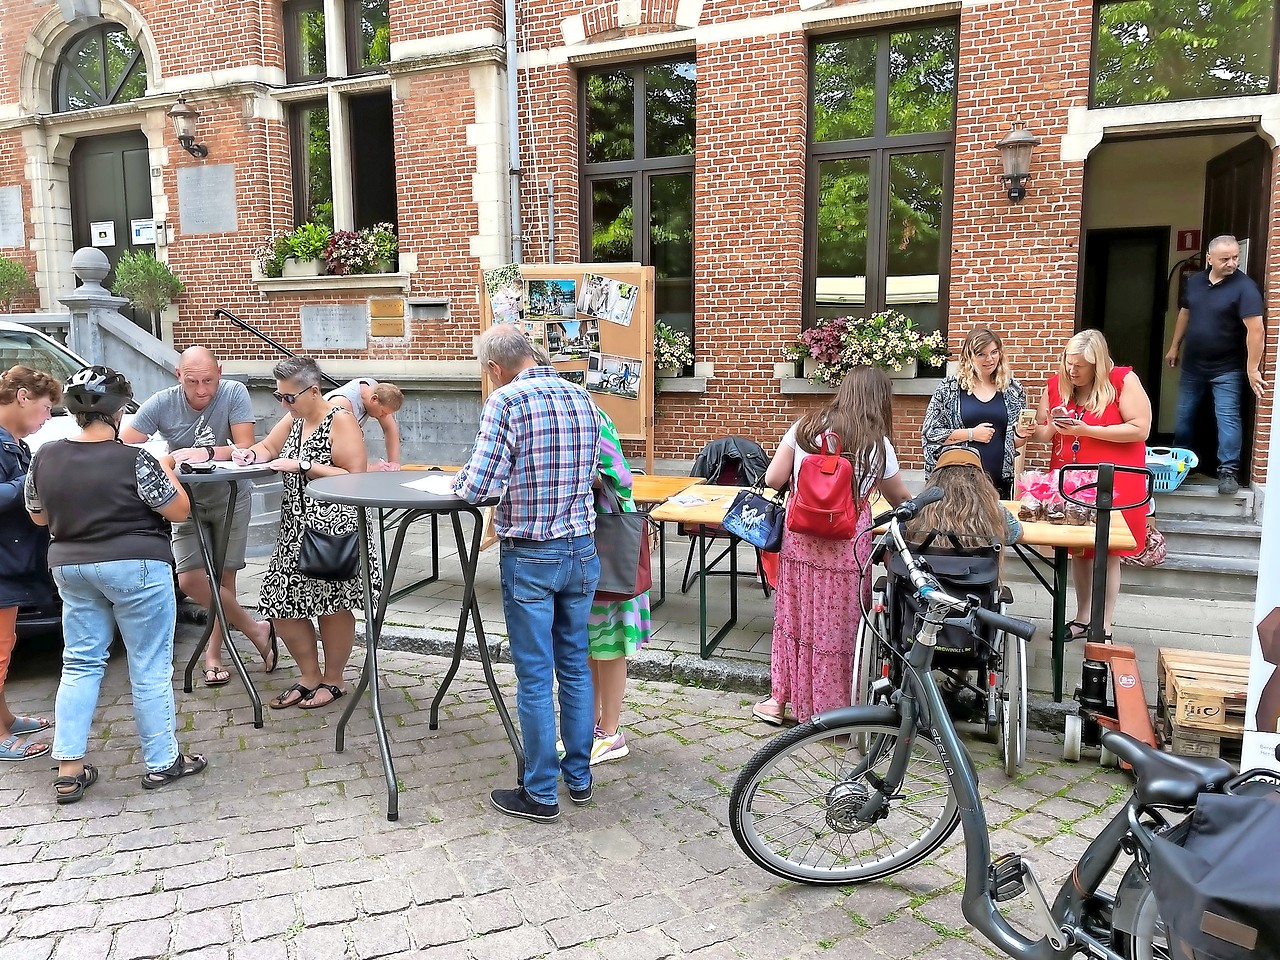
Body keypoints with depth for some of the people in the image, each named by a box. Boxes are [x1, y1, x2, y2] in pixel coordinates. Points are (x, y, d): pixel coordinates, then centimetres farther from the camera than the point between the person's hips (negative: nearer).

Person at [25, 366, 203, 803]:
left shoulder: (45, 456, -1)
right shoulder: (135, 460, -17)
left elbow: (38, 515, 12)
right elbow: (180, 510, -10)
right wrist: (166, 469, 5)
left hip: (70, 567, 6)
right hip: (135, 568, -5)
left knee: (80, 664, 15)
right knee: (150, 667, 5)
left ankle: (68, 770, 15)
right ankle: (162, 763, 15)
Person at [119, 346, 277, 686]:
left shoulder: (235, 394, -19)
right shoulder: (161, 403, -15)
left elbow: (246, 449, -22)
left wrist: (207, 453, -40)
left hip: (231, 497, -1)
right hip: (187, 499, 2)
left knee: (224, 578, 1)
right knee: (190, 580, -9)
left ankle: (213, 653, 20)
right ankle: (255, 629, 8)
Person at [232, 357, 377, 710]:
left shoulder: (340, 420, -11)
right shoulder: (293, 419, 12)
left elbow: (355, 477, -18)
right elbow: (268, 446, 25)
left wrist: (303, 466, -19)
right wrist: (251, 454, 2)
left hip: (333, 526, -8)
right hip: (296, 525, 8)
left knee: (332, 605, 4)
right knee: (280, 600, 5)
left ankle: (333, 680, 22)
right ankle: (309, 676, 23)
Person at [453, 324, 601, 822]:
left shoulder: (506, 401, -14)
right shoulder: (582, 397, 5)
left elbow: (477, 487, -17)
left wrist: (461, 481, 4)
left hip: (531, 557, -6)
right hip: (582, 550, 6)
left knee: (535, 677, 5)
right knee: (575, 667, 17)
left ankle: (541, 793, 16)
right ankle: (579, 775, 29)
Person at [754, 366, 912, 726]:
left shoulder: (805, 427, 1)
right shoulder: (877, 444, -3)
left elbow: (773, 479, 1)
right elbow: (900, 499, 11)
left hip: (800, 540, 3)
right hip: (846, 545, -2)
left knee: (794, 617, 14)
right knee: (838, 624, 9)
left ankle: (780, 699, 26)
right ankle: (830, 708, 20)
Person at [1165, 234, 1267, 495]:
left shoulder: (1244, 287, -16)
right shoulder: (1194, 281, 2)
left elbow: (1255, 329, -22)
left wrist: (1252, 369, -25)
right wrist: (1175, 346, 18)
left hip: (1226, 369, -5)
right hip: (1192, 365, 6)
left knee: (1228, 418, -7)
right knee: (1184, 415, 14)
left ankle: (1229, 471, -1)